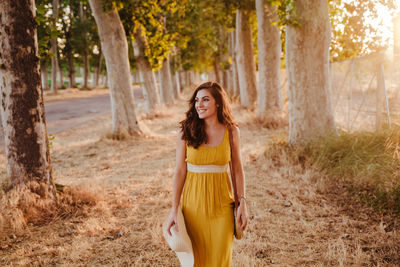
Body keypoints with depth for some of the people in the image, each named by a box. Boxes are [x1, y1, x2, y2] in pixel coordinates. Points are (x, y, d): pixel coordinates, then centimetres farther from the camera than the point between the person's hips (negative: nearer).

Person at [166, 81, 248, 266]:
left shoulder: (231, 131, -3)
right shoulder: (186, 131, -6)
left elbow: (237, 169, 5)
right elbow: (180, 171, -4)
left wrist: (242, 203, 0)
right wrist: (174, 209, -6)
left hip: (221, 202, 0)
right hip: (194, 201, 0)